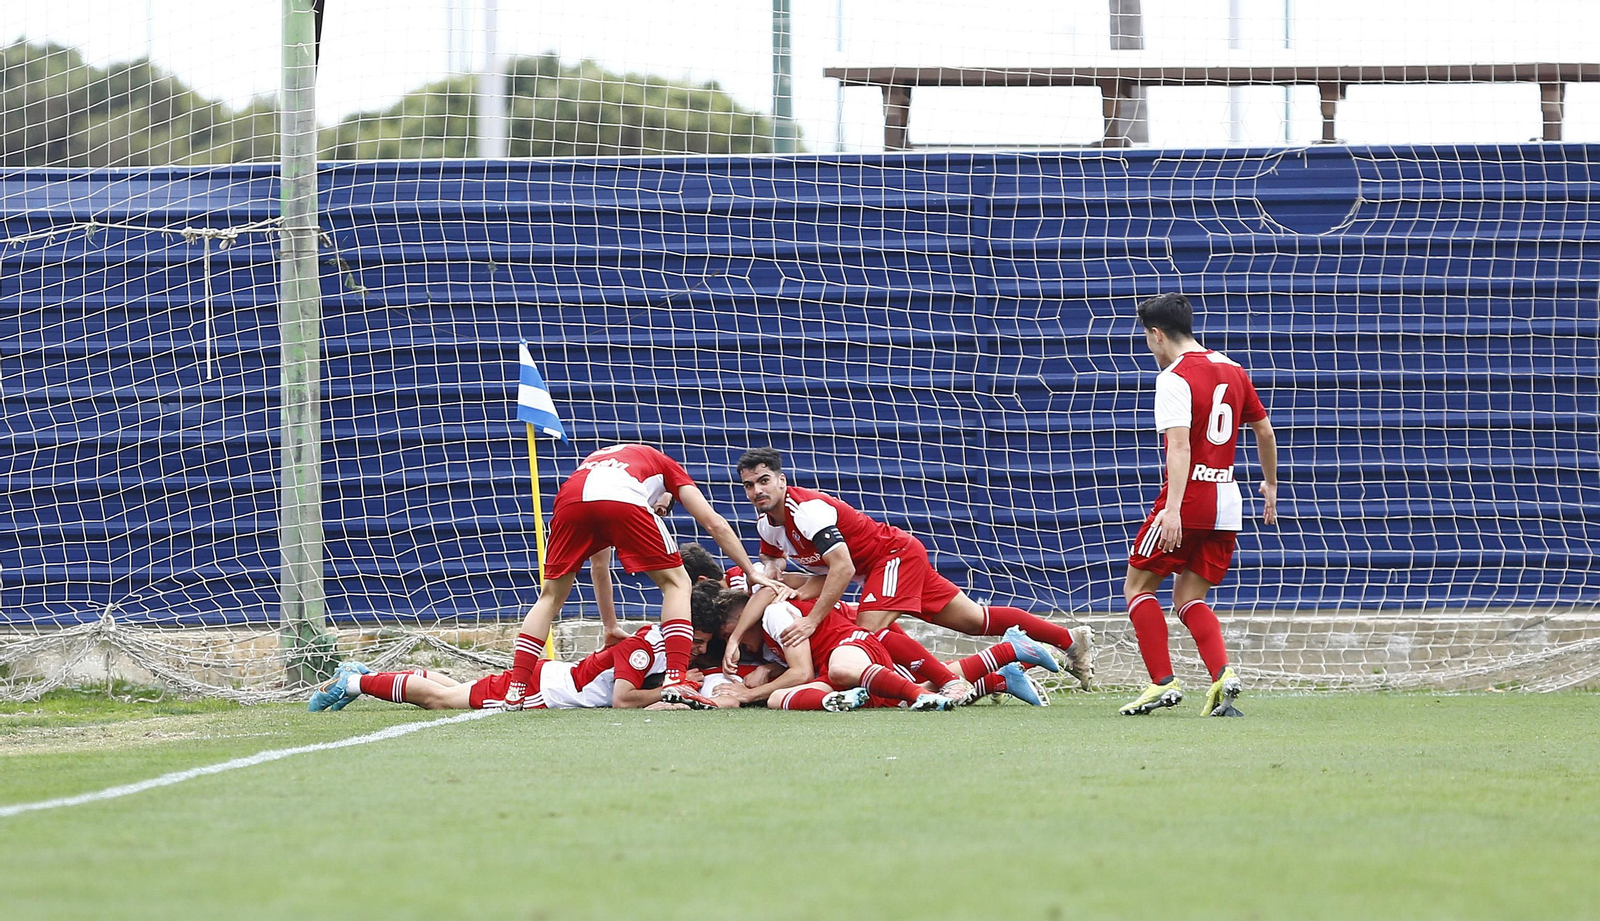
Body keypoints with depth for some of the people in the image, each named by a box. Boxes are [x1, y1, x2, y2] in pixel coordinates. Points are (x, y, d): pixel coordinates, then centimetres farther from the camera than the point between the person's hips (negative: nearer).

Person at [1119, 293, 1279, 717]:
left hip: (1189, 498, -7)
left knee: (1138, 586, 7)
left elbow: (1179, 446, -23)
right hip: (1227, 502, 7)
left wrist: (1173, 508, -31)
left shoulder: (1174, 378, -11)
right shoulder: (1233, 371, 12)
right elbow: (1265, 432, 21)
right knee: (1189, 599, 12)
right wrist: (1270, 484, 35)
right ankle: (1223, 674, -12)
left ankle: (1163, 682, -4)